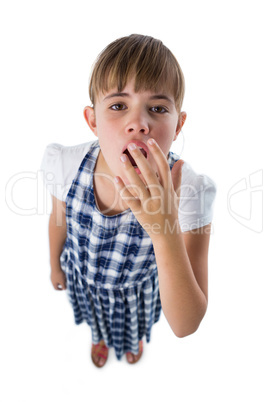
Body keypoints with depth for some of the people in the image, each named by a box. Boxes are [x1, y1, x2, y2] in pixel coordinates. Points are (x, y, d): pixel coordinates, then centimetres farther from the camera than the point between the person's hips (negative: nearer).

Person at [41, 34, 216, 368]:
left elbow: (185, 326, -37)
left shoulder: (189, 192, -40)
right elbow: (59, 221, -8)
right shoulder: (66, 165, -33)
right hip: (84, 278, 2)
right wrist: (55, 264, 10)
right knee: (96, 317, 37)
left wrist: (165, 232, -53)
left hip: (139, 289, -1)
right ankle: (99, 335, 77)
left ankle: (135, 337, 77)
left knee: (135, 325, 36)